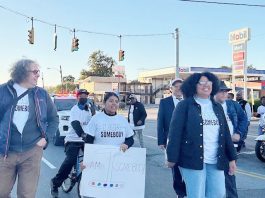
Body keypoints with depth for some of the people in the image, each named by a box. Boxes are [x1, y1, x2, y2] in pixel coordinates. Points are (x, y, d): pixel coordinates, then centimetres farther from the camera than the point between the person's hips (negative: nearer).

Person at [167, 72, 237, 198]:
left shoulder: (217, 107, 15)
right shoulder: (184, 105, -3)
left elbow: (225, 133, 15)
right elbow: (175, 132, -8)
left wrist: (232, 158, 13)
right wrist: (172, 158, -11)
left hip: (216, 161, 6)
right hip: (193, 159, -5)